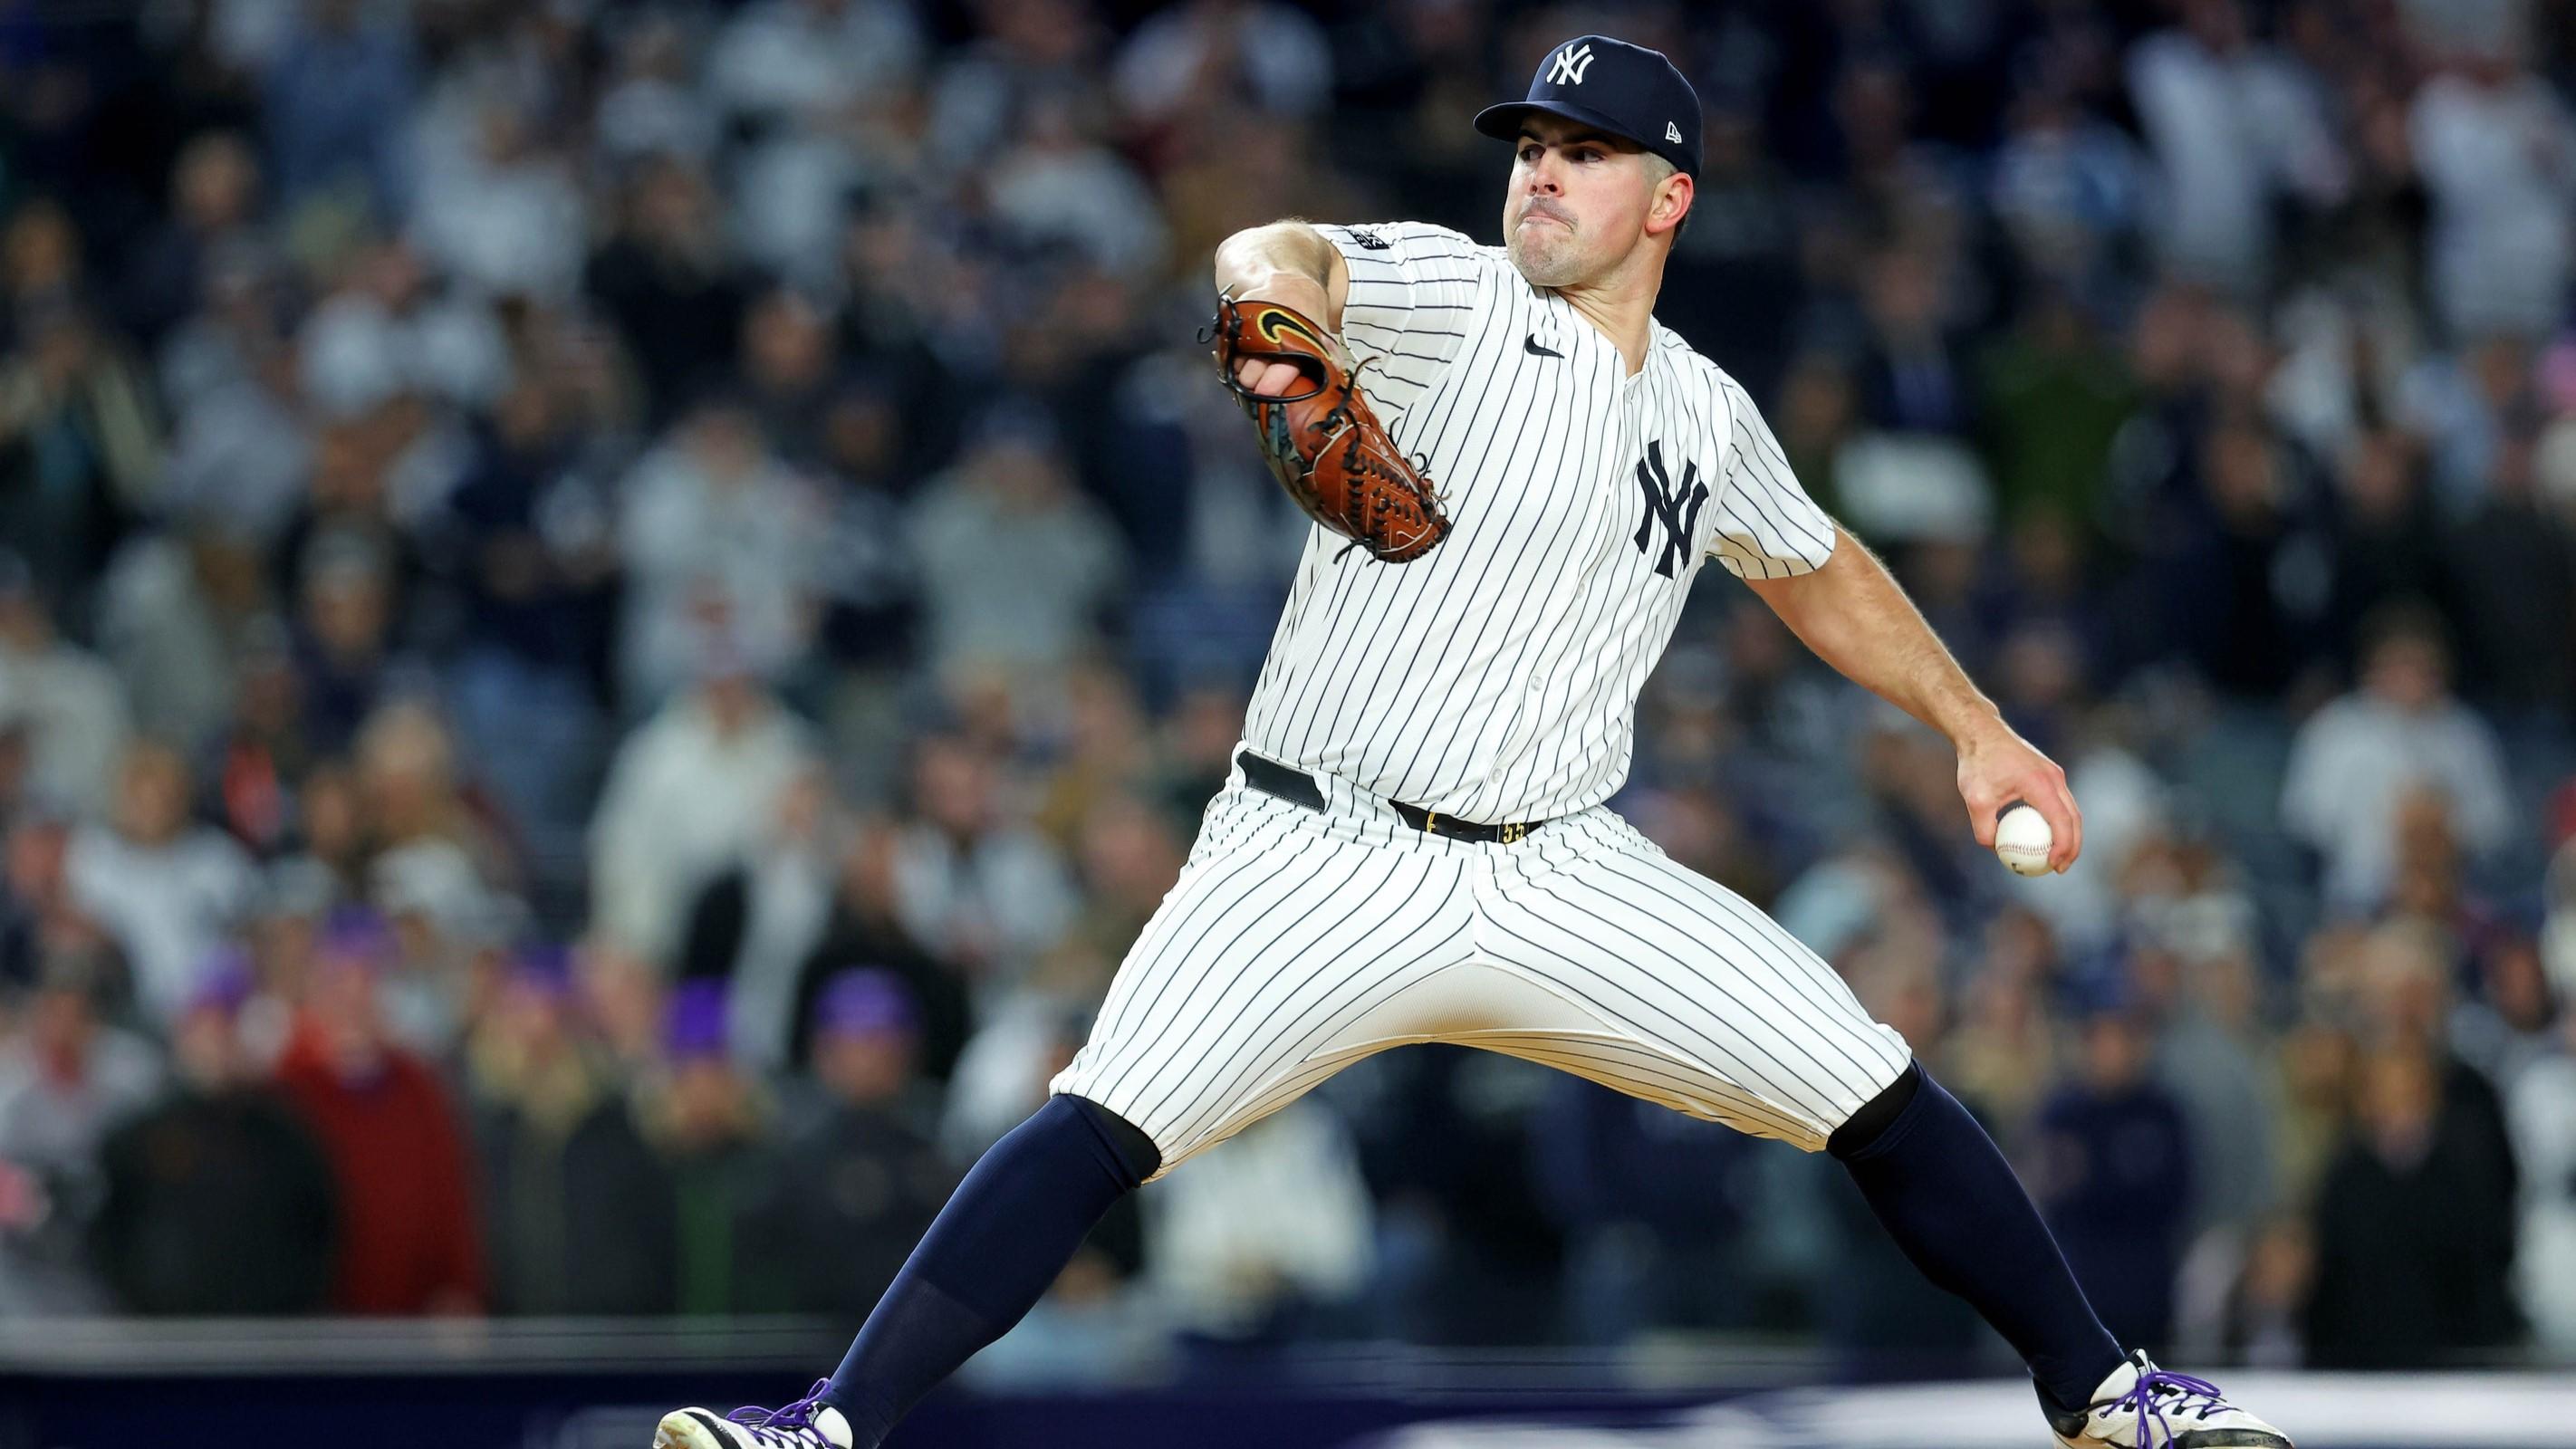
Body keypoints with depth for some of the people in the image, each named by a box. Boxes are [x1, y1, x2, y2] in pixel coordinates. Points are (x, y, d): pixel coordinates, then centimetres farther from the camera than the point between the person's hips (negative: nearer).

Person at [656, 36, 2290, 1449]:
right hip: (1325, 861, -4)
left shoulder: (1705, 416, 12)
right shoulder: (1456, 297, -4)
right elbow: (1273, 253, -26)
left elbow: (1815, 565, 32)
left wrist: (1977, 727, 28)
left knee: (1885, 1101, -1)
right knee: (1103, 1127, -23)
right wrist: (1287, 309, -50)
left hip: (1560, 876, 4)